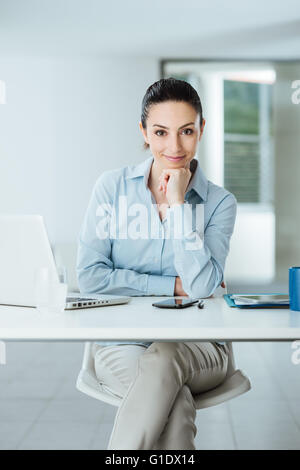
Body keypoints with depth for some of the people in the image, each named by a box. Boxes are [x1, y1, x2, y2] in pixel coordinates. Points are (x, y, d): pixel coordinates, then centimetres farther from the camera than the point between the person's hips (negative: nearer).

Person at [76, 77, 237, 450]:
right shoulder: (112, 187, 1)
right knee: (175, 400, -32)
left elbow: (202, 286, -14)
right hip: (122, 344, 0)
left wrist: (177, 203, -14)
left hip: (197, 348, 1)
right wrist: (173, 286, -10)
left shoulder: (220, 202, 0)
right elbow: (89, 276, -6)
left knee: (163, 361, -35)